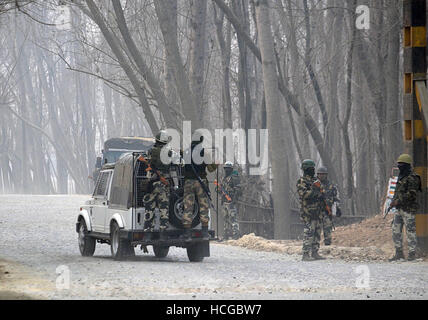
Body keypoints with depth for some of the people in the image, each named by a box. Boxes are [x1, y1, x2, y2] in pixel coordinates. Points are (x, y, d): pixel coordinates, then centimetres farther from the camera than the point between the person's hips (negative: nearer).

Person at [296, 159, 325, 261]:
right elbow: (303, 194, -23)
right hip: (308, 211, -9)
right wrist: (314, 191, -25)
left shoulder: (315, 180, 17)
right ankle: (306, 254, -13)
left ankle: (314, 253, 13)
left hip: (317, 212, 9)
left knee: (317, 233, 9)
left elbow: (320, 194, 24)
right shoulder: (302, 182, -9)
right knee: (309, 233, -12)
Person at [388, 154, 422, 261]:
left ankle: (412, 254, 1)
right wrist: (393, 201, 11)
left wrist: (398, 201, -20)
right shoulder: (401, 177, 17)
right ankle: (399, 253, 13)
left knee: (410, 231, -4)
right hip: (399, 208, 9)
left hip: (409, 209, -9)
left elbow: (411, 194, -21)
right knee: (396, 230, 7)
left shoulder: (412, 178, -13)